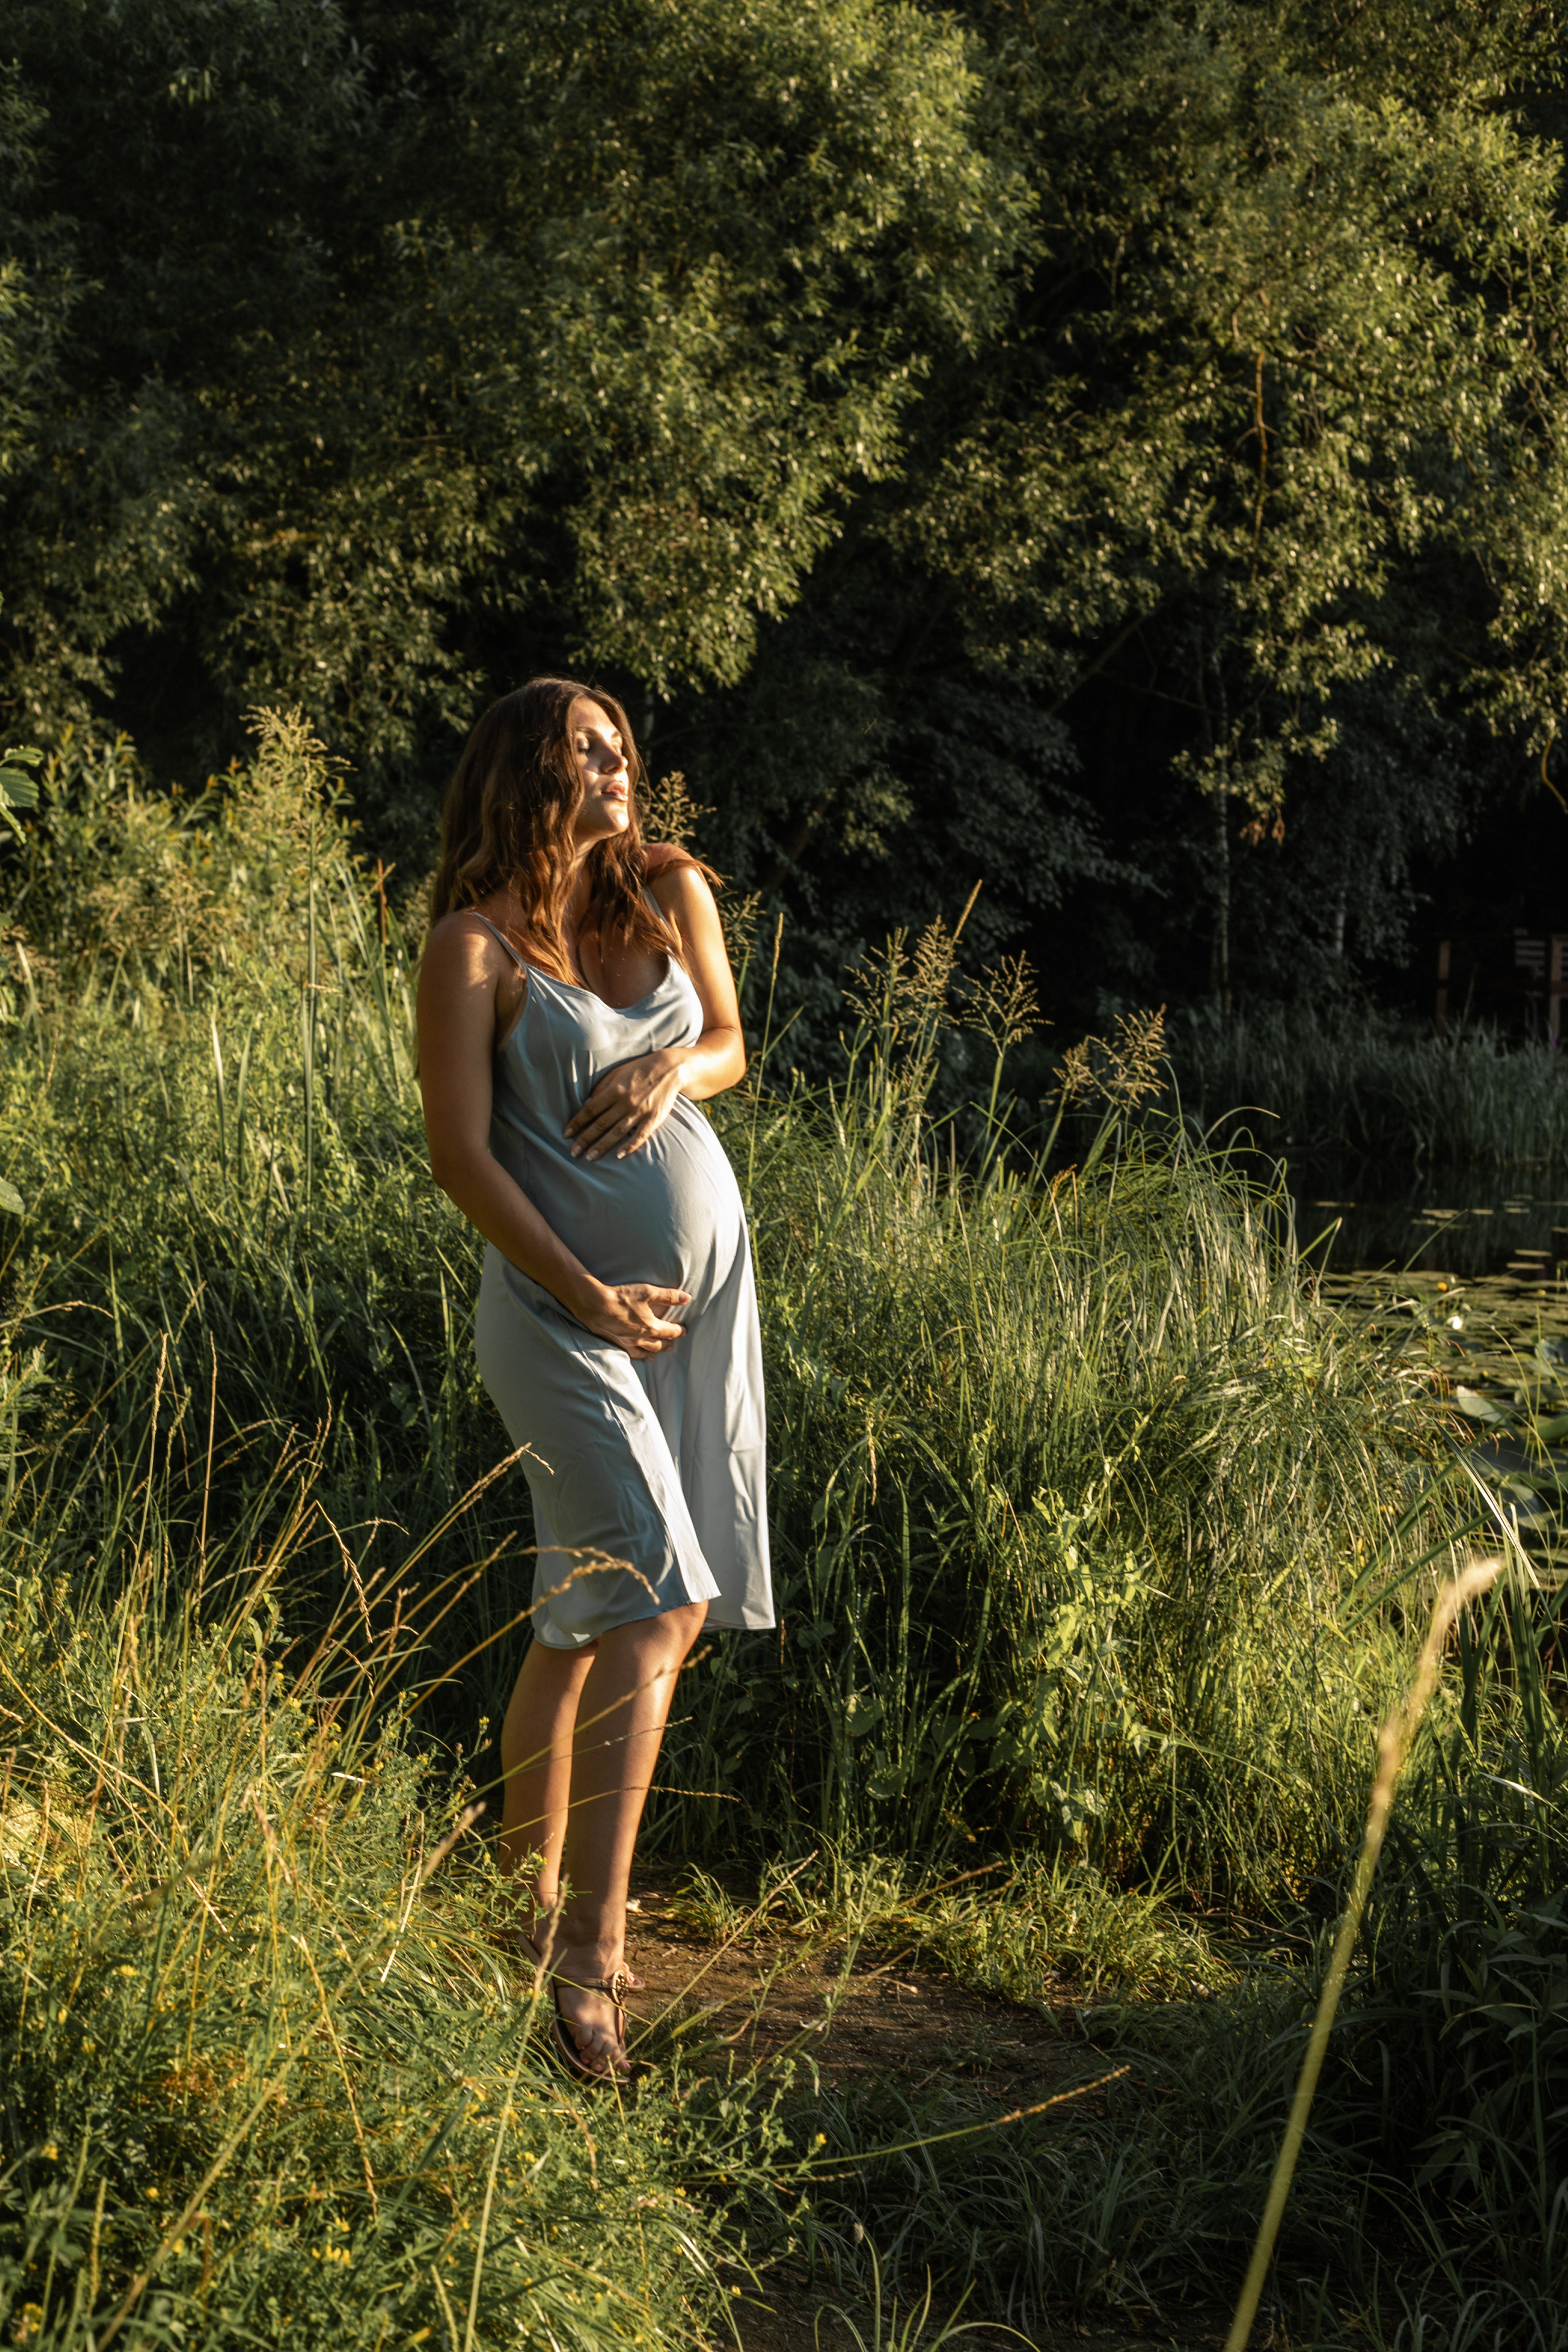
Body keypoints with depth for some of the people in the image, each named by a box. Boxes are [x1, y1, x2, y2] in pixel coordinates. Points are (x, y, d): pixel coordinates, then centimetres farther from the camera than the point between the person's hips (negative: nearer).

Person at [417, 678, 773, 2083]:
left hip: (706, 1284, 6)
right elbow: (459, 1151, -12)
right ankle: (587, 1952, -16)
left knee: (593, 1613, 10)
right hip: (563, 1308, -6)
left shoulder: (670, 891, 6)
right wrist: (583, 1294, -16)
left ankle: (535, 1890, 23)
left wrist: (675, 1067, -6)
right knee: (651, 1601, -17)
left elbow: (730, 1043, 18)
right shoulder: (478, 943, -11)